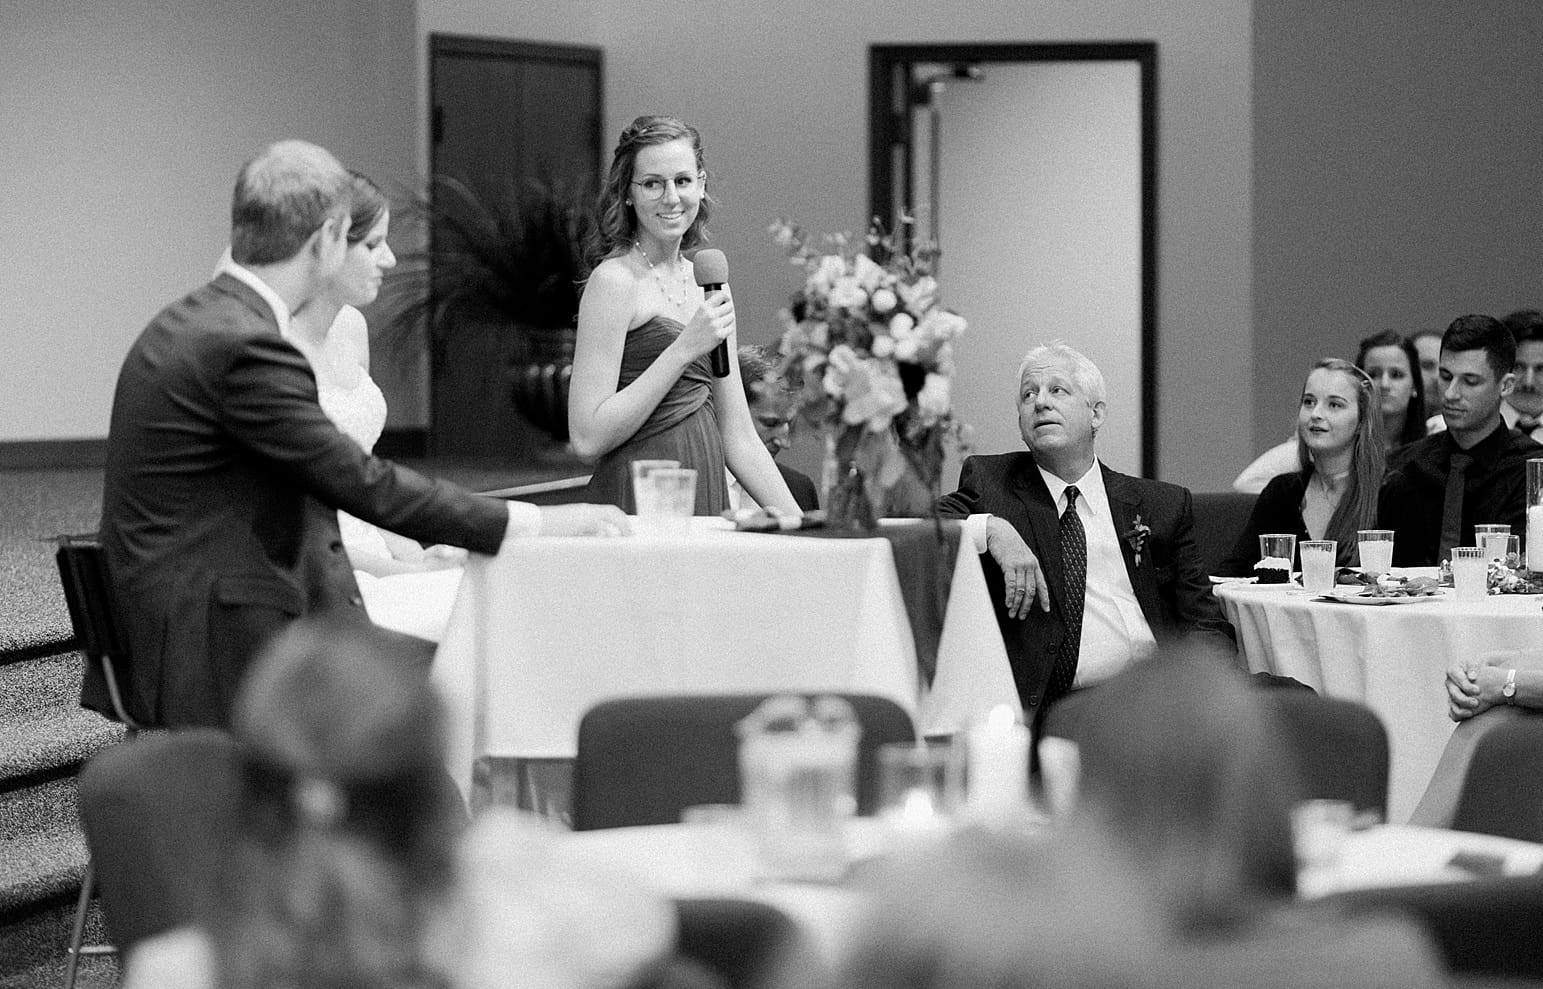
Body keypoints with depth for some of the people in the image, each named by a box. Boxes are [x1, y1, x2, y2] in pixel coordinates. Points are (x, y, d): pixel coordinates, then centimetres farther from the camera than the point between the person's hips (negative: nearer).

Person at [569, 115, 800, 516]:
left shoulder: (709, 284, 12)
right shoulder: (615, 280, -10)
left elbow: (739, 437, 14)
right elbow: (588, 437, -17)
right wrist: (685, 349, -18)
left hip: (708, 500, 7)